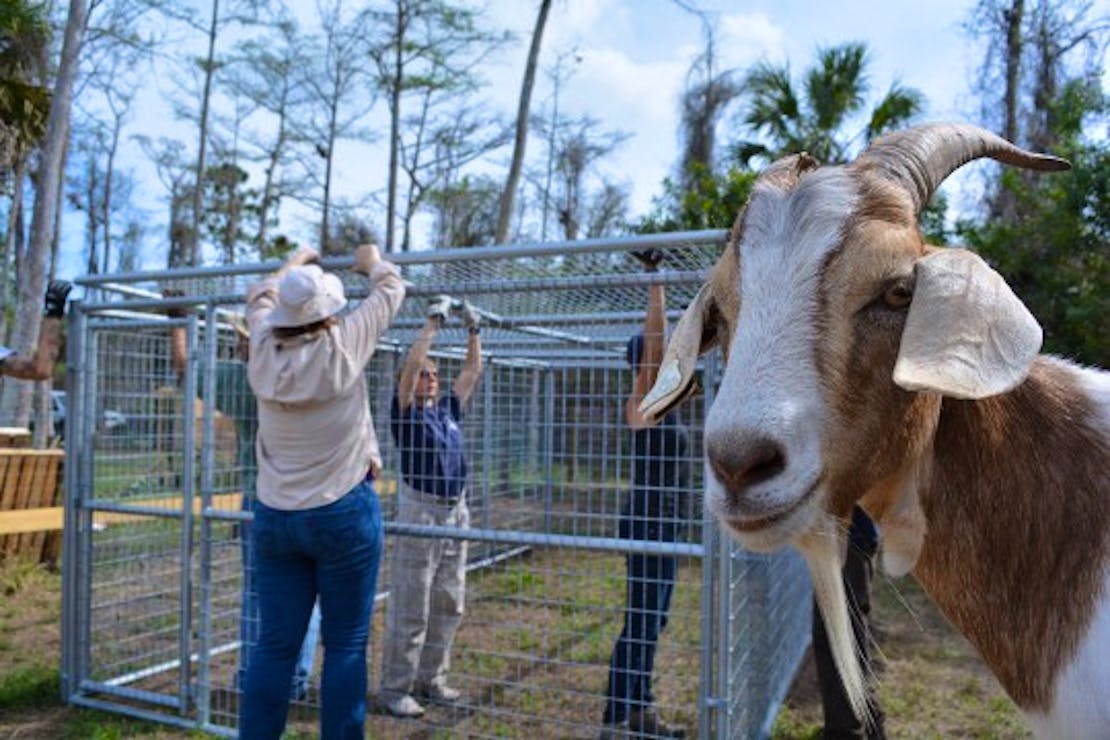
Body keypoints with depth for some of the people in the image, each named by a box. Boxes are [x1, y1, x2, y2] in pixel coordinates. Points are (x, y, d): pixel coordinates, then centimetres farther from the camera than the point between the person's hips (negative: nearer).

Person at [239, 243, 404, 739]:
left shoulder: (264, 349, 0)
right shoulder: (342, 346, -10)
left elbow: (260, 298, 23)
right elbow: (390, 291, 6)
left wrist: (294, 263, 38)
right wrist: (372, 261, 26)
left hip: (273, 516, 5)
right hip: (343, 514, -4)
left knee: (275, 643, 10)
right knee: (345, 645, 4)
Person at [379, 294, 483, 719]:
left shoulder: (449, 410, 15)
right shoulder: (406, 412, -1)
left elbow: (473, 371, 18)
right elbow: (410, 364, -14)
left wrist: (473, 329, 13)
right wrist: (433, 322, -11)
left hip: (456, 512, 7)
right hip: (420, 511, -7)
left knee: (448, 605, 11)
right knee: (410, 609, -3)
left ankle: (431, 680, 24)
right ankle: (396, 689, 7)